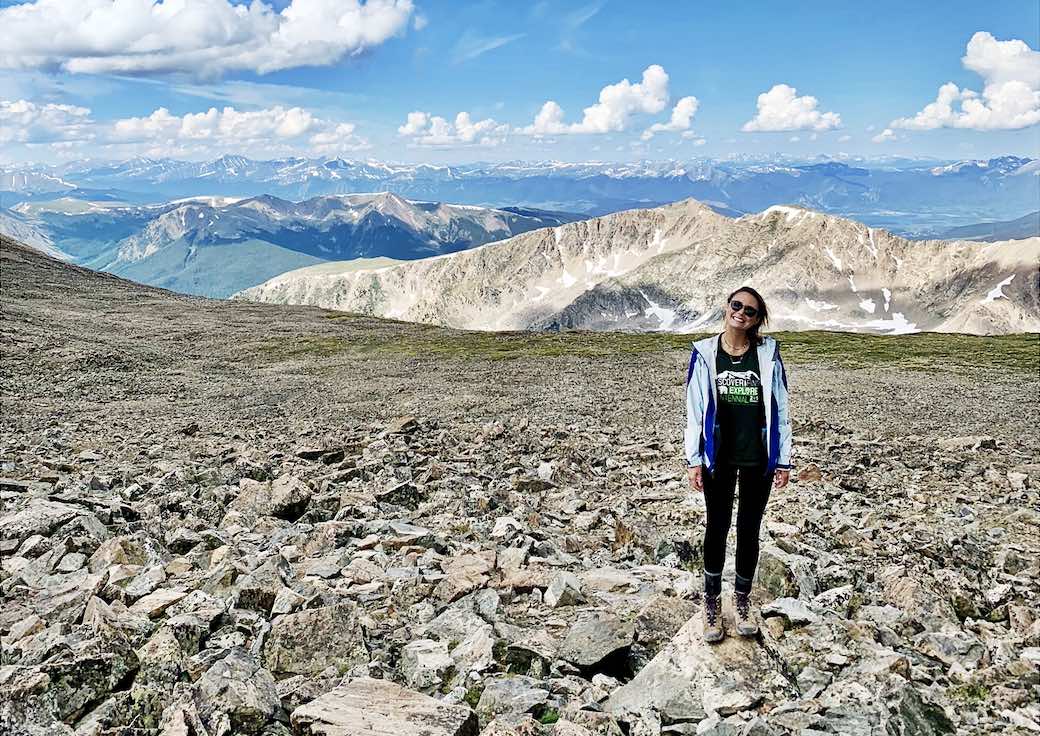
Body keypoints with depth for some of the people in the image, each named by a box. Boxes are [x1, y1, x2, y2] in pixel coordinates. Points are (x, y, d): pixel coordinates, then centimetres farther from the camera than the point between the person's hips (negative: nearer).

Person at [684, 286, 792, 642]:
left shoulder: (767, 352, -3)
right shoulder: (704, 353, -3)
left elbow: (780, 408, 0)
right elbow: (694, 408, -1)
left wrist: (783, 459, -1)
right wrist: (693, 459, -4)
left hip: (757, 458, 0)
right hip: (719, 457, 0)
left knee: (749, 531, 11)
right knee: (717, 528, 10)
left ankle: (742, 599, 31)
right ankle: (712, 603, 26)